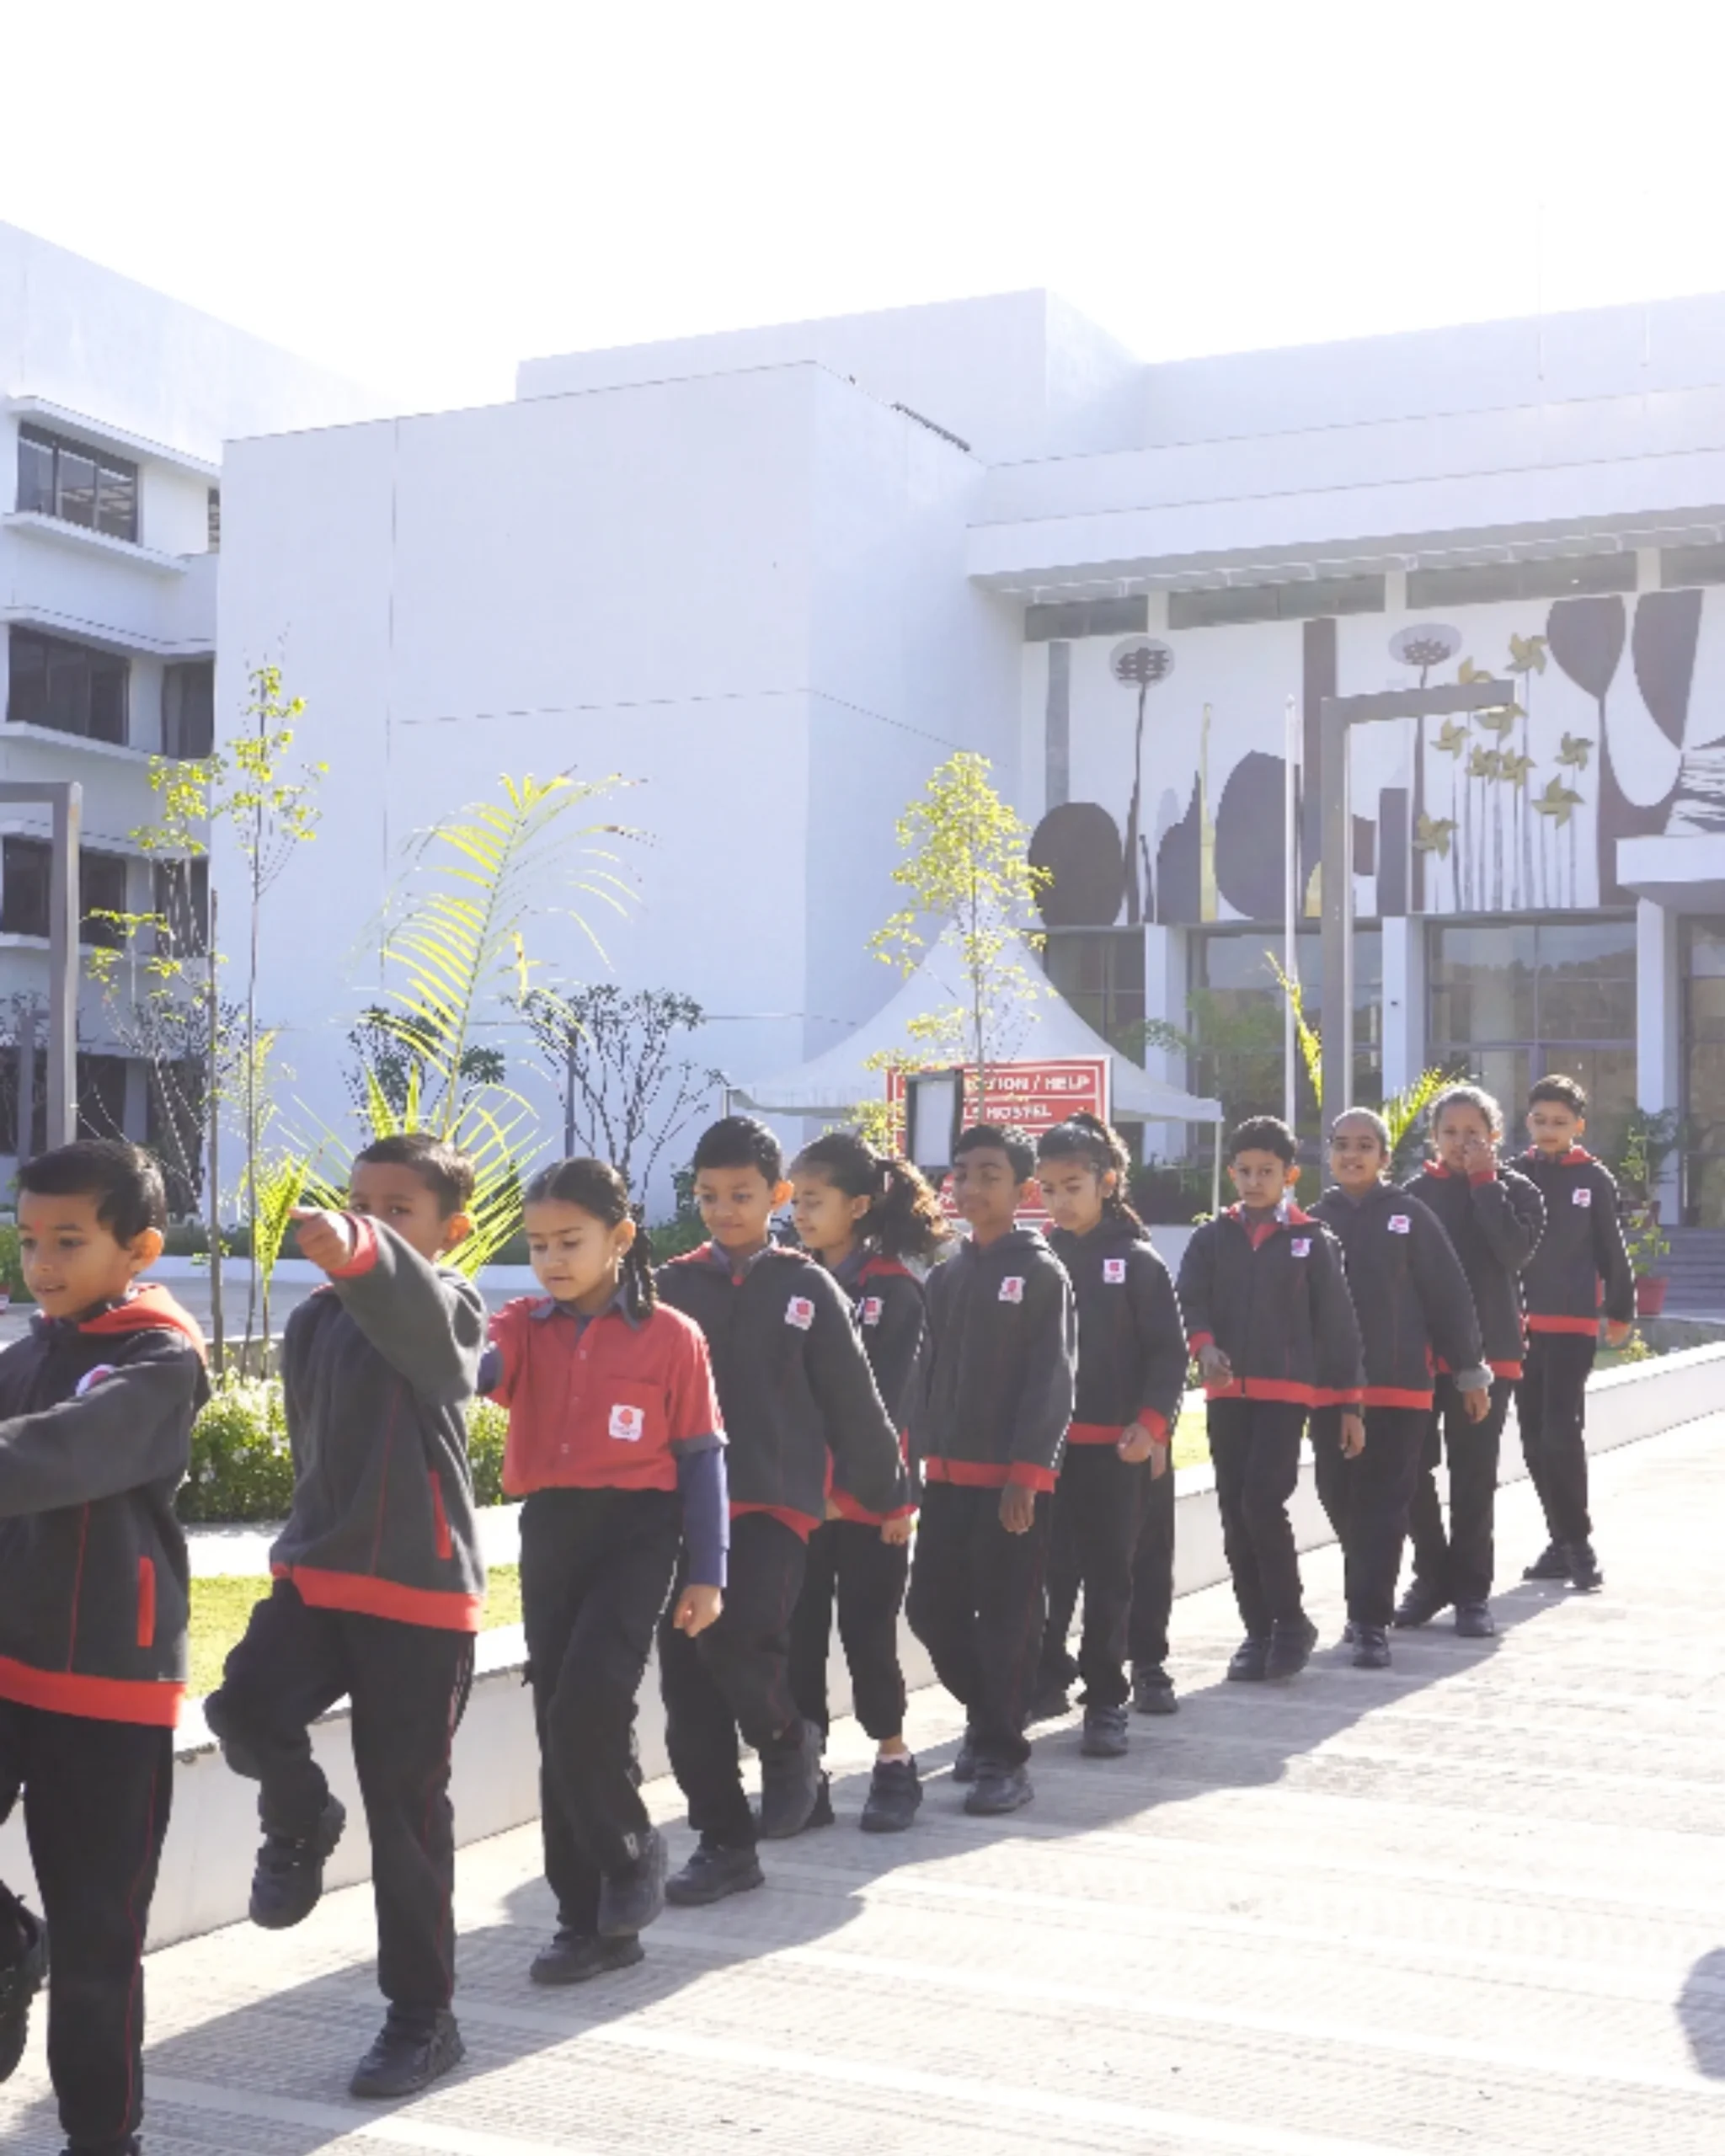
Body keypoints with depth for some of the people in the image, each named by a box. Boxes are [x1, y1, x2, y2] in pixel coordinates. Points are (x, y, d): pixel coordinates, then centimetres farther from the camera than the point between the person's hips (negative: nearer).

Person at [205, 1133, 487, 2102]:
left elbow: (414, 1305, -37)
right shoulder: (314, 1322, 9)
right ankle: (302, 1823, 12)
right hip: (316, 1568, 5)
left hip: (420, 1590, -5)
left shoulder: (447, 1308, -11)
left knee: (406, 1807, 1)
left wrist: (357, 1251, -59)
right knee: (244, 1705, -21)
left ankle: (424, 2017, 17)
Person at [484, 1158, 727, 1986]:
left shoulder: (670, 1337, -4)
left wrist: (707, 1572, -3)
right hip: (548, 1533, 5)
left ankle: (631, 1850, 11)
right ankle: (590, 1920, 19)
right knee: (559, 1728, 8)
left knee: (585, 1710, -18)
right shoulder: (525, 1328, 4)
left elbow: (701, 1457, -1)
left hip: (635, 1532, -4)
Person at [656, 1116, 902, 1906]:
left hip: (776, 1501, -3)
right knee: (685, 1679, 2)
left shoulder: (808, 1289, 1)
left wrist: (886, 1492, 9)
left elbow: (853, 1402, 5)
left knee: (734, 1638, -22)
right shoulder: (672, 1286, 6)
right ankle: (724, 1841, 15)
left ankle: (789, 1740, 10)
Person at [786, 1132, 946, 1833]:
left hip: (866, 1496, -4)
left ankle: (894, 1766, 20)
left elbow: (886, 1401, -9)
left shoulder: (894, 1289, -5)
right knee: (797, 1634, 4)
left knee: (868, 1632, 4)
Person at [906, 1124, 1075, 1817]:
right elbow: (930, 1372, 15)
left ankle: (1002, 1758, 9)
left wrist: (1025, 1473, -17)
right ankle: (986, 1718, 29)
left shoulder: (1042, 1273, -5)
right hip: (948, 1474, 6)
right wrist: (923, 1454, 7)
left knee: (1006, 1621, -1)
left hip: (1013, 1478, -6)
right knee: (931, 1609, 8)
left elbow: (1052, 1382, -11)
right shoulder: (945, 1277, 12)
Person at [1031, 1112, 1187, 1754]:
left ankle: (1106, 1701, 8)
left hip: (1115, 1444, -3)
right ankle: (1047, 1675, 23)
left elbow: (1169, 1352, -4)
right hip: (1043, 1440, 3)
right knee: (1046, 1569, 6)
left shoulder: (1136, 1261, -3)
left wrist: (1150, 1422, -14)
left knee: (1109, 1574, 1)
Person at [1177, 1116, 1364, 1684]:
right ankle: (1258, 1630, 16)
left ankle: (1291, 1621, 2)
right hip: (1226, 1393, 3)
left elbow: (1337, 1325, 4)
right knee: (1233, 1514, 5)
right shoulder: (1212, 1238, 8)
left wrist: (1349, 1404, 2)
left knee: (1262, 1502, -15)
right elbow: (1189, 1300, -2)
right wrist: (1204, 1345, -23)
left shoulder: (1312, 1240, 3)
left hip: (1287, 1391, -3)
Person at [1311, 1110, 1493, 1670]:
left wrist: (1470, 1372, 1)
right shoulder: (1316, 1220, 7)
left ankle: (1372, 1623, -1)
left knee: (1382, 1503, -3)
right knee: (1340, 1499, 9)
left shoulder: (1409, 1217, -1)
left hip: (1399, 1387, -3)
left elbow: (1449, 1296, 0)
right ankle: (1366, 1602, 27)